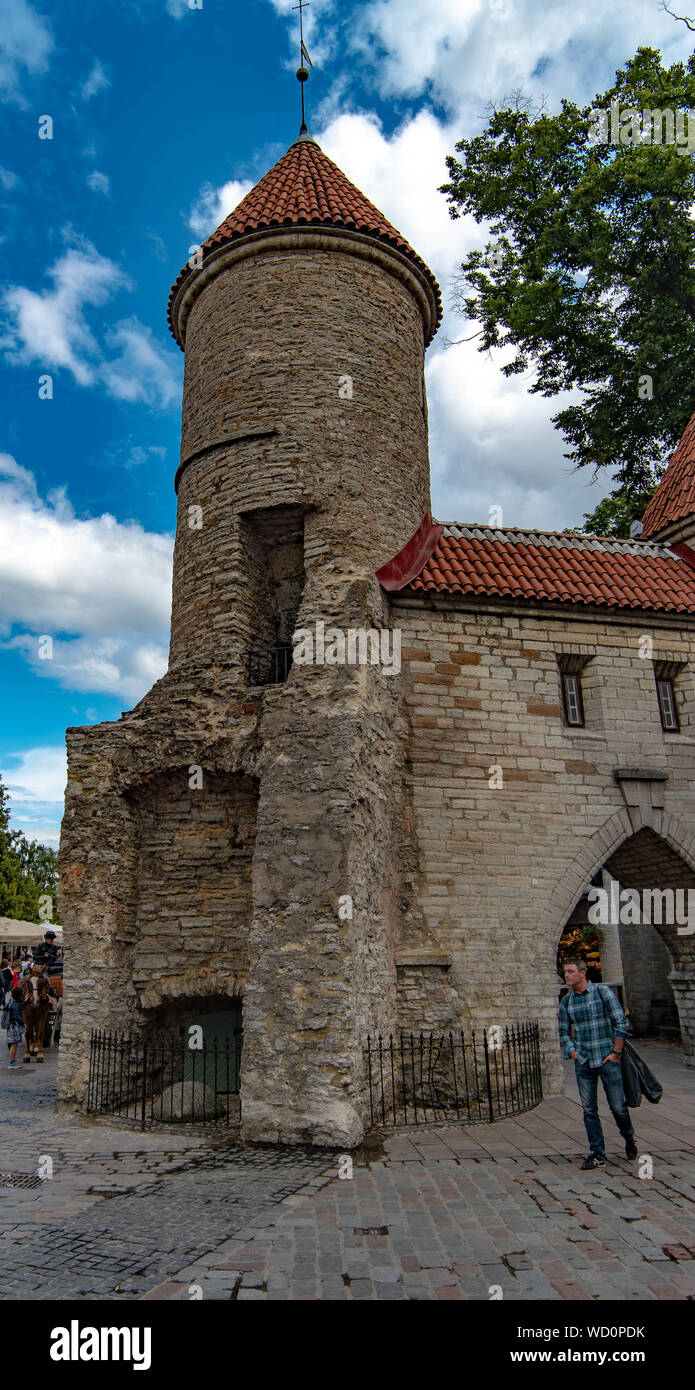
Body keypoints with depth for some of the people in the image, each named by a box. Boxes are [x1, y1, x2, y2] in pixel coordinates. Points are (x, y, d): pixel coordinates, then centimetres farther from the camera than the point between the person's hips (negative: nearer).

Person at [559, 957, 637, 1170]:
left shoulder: (602, 992, -7)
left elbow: (620, 1022, -6)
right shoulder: (566, 1001, 4)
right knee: (589, 1110, 2)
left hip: (608, 1059, -3)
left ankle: (629, 1138, 34)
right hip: (583, 1064, 3)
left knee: (617, 1106, 5)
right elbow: (564, 1033, 12)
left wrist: (616, 1053, -8)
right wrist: (574, 1055, 0)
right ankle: (597, 1155, 13)